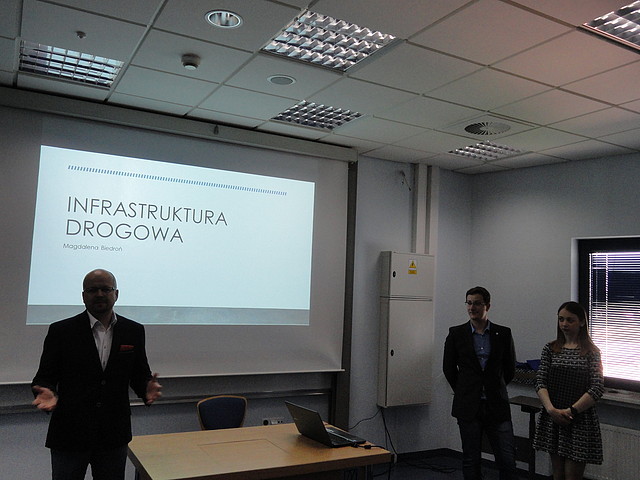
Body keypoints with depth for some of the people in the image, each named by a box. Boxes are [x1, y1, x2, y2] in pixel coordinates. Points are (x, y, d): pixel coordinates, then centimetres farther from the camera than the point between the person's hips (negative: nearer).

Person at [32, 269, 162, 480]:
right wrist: (47, 391, -24)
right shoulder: (61, 331, -5)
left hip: (114, 436, 2)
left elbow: (140, 375, 6)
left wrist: (146, 388, -16)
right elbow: (45, 376, -2)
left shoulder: (134, 331, 1)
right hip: (69, 435, -2)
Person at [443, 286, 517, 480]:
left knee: (507, 459, -2)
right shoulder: (456, 333, 0)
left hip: (497, 406, 0)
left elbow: (510, 369, 13)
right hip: (468, 406, 0)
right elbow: (448, 368, 10)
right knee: (471, 460, 7)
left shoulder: (503, 334, 2)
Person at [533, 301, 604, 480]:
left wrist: (571, 411, -16)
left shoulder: (592, 352, 0)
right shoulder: (550, 349, 5)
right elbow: (540, 382, -1)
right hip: (552, 418, 2)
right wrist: (551, 409, -16)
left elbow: (597, 388, -9)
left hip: (581, 420, -2)